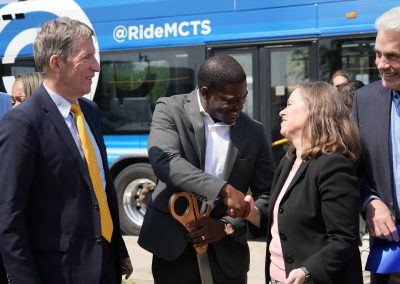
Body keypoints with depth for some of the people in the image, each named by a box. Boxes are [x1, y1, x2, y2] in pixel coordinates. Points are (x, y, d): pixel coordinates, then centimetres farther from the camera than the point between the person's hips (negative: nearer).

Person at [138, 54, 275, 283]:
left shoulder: (254, 132, 2)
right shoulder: (172, 110, -5)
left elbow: (267, 195, 3)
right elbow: (163, 161, -22)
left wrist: (228, 226, -11)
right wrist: (223, 189, -29)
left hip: (226, 253, 2)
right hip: (173, 247, -1)